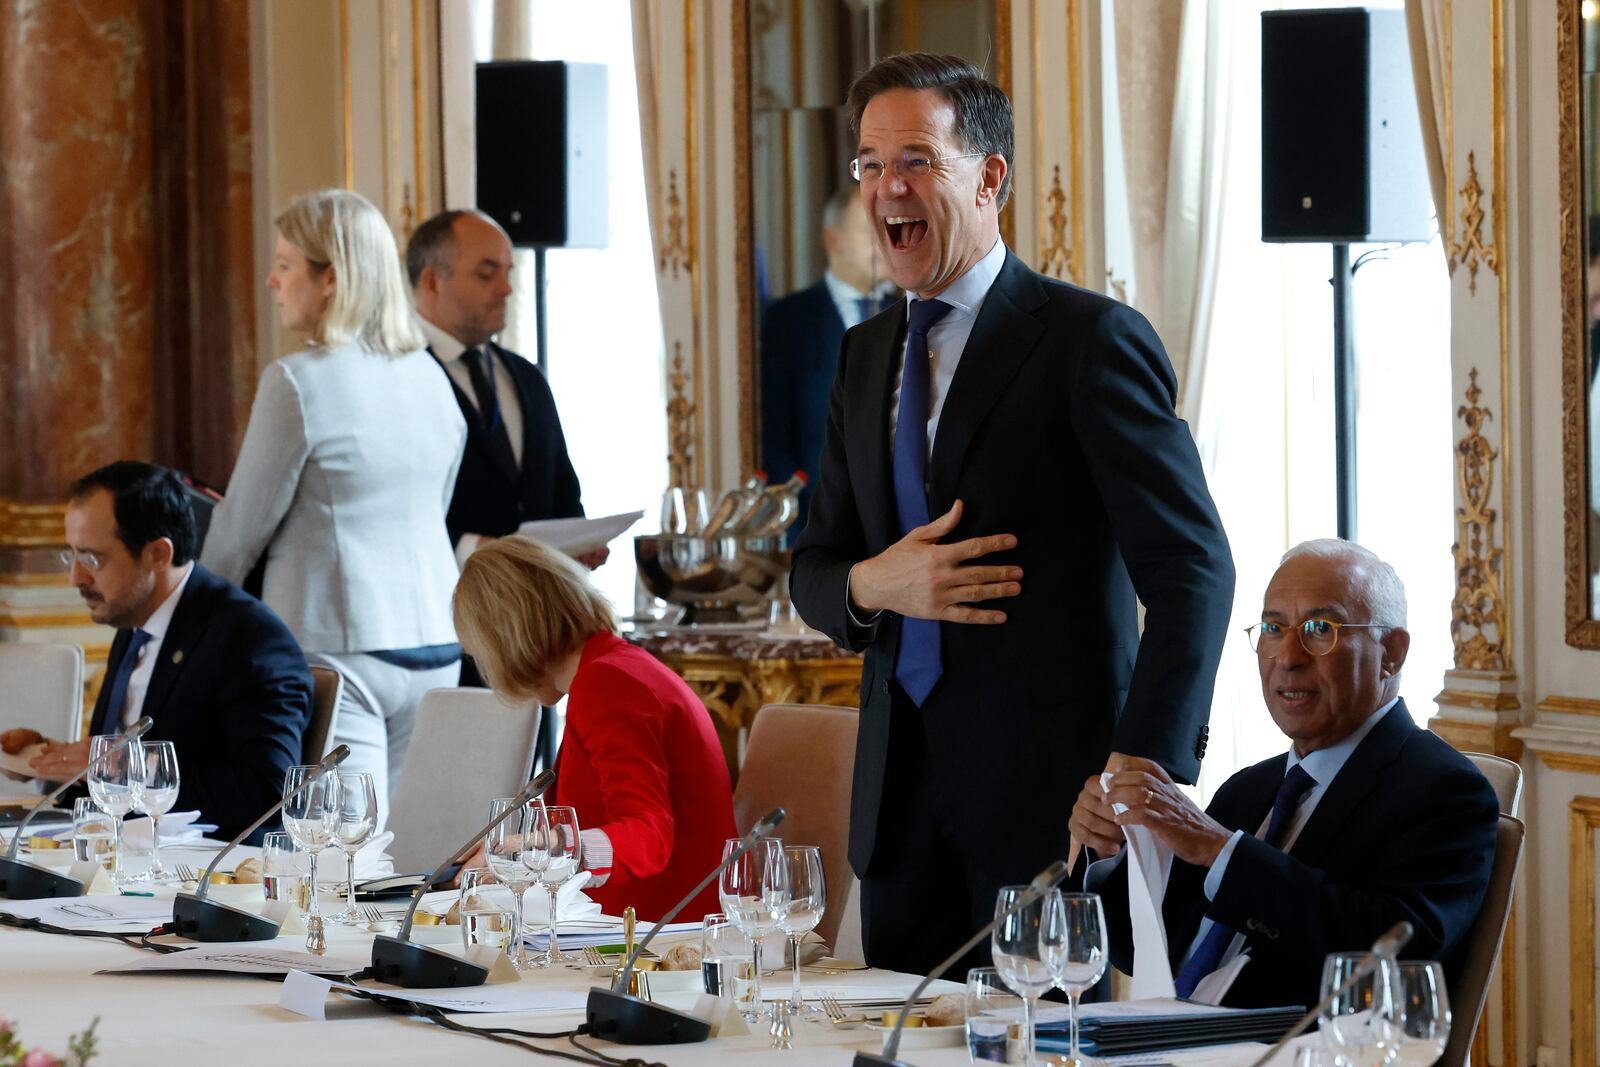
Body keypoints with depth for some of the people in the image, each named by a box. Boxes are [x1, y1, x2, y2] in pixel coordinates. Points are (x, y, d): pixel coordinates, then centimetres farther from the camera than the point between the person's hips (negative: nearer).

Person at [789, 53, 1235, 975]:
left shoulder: (1091, 340, -7)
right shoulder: (868, 356, 15)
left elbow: (1191, 569, -12)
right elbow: (815, 568, 19)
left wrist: (1138, 776, -20)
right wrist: (873, 584, -6)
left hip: (1050, 794, -6)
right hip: (904, 796, 6)